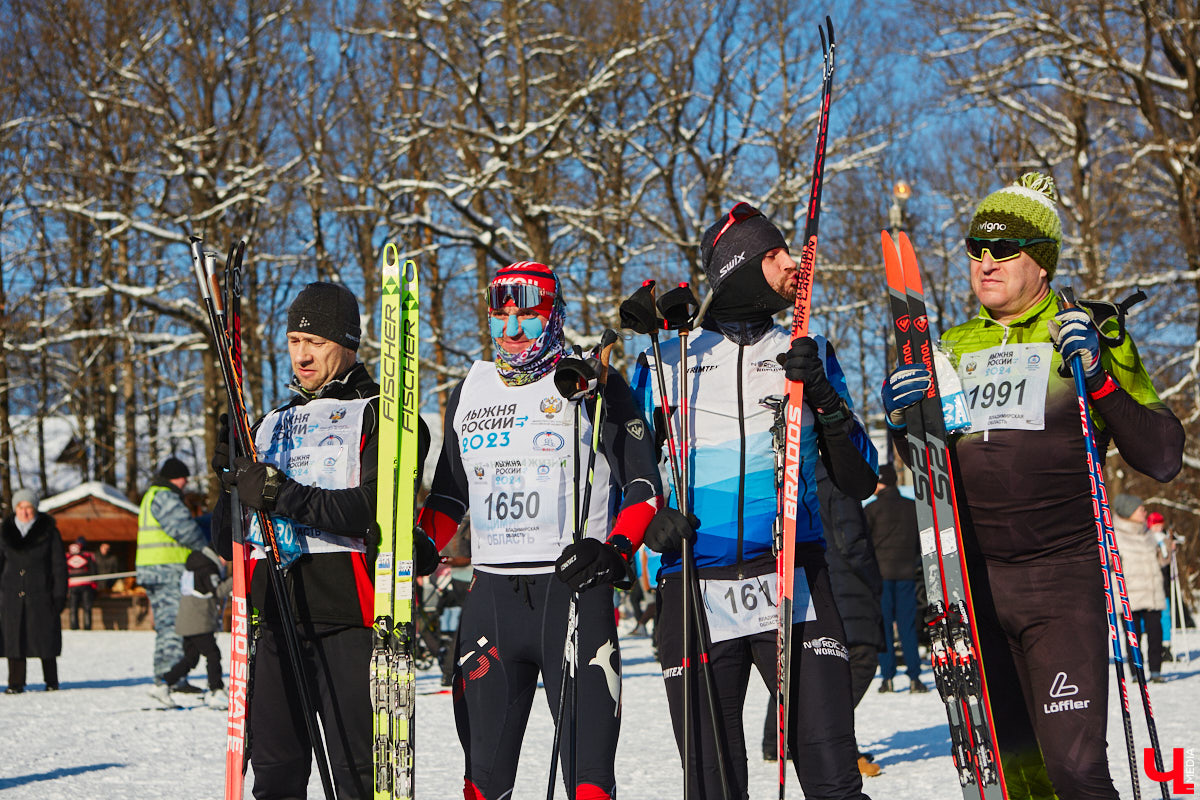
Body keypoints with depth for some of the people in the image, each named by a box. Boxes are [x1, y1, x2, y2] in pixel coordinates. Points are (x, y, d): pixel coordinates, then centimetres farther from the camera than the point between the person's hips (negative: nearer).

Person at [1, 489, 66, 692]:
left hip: (40, 594, -2)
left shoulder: (49, 532, -1)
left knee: (45, 638, 0)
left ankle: (51, 682, 11)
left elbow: (59, 565, 0)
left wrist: (60, 595, -5)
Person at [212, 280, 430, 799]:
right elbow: (227, 543, 19)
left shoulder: (380, 415, 3)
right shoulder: (273, 424, 22)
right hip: (274, 617, 6)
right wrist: (232, 488, -1)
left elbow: (376, 509, -14)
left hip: (348, 619, -5)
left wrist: (284, 495, -20)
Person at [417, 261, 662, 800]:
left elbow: (643, 485, 1)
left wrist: (616, 549, -15)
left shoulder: (595, 386, 2)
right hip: (491, 595, 4)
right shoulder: (468, 394, 16)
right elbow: (449, 494, 25)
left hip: (574, 589, -4)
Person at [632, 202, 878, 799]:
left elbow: (860, 483, 7)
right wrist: (647, 521, -5)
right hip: (694, 591, 0)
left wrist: (823, 397, -6)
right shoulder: (666, 363, 9)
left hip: (794, 584, 0)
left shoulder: (807, 357, 13)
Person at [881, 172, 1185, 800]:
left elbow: (1162, 458, -4)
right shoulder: (951, 348, 15)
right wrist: (903, 425, 1)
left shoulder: (1088, 337, 3)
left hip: (1061, 579, -4)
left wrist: (1099, 377, -16)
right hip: (972, 579, 4)